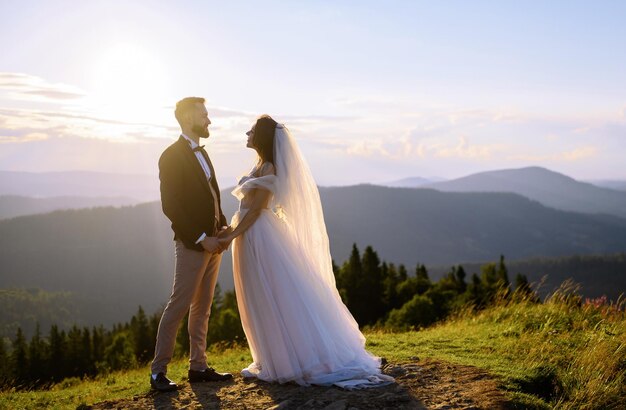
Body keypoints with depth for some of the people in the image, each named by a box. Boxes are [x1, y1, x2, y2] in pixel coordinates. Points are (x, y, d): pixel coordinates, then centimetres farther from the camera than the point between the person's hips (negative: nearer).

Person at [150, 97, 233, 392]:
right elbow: (170, 205, -17)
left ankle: (198, 367, 18)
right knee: (179, 305, -5)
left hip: (212, 241, 8)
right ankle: (158, 371, 3)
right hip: (193, 244, -8)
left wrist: (223, 227, 3)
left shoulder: (201, 153, 15)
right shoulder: (172, 156, -11)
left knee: (202, 307, 11)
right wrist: (201, 238, -17)